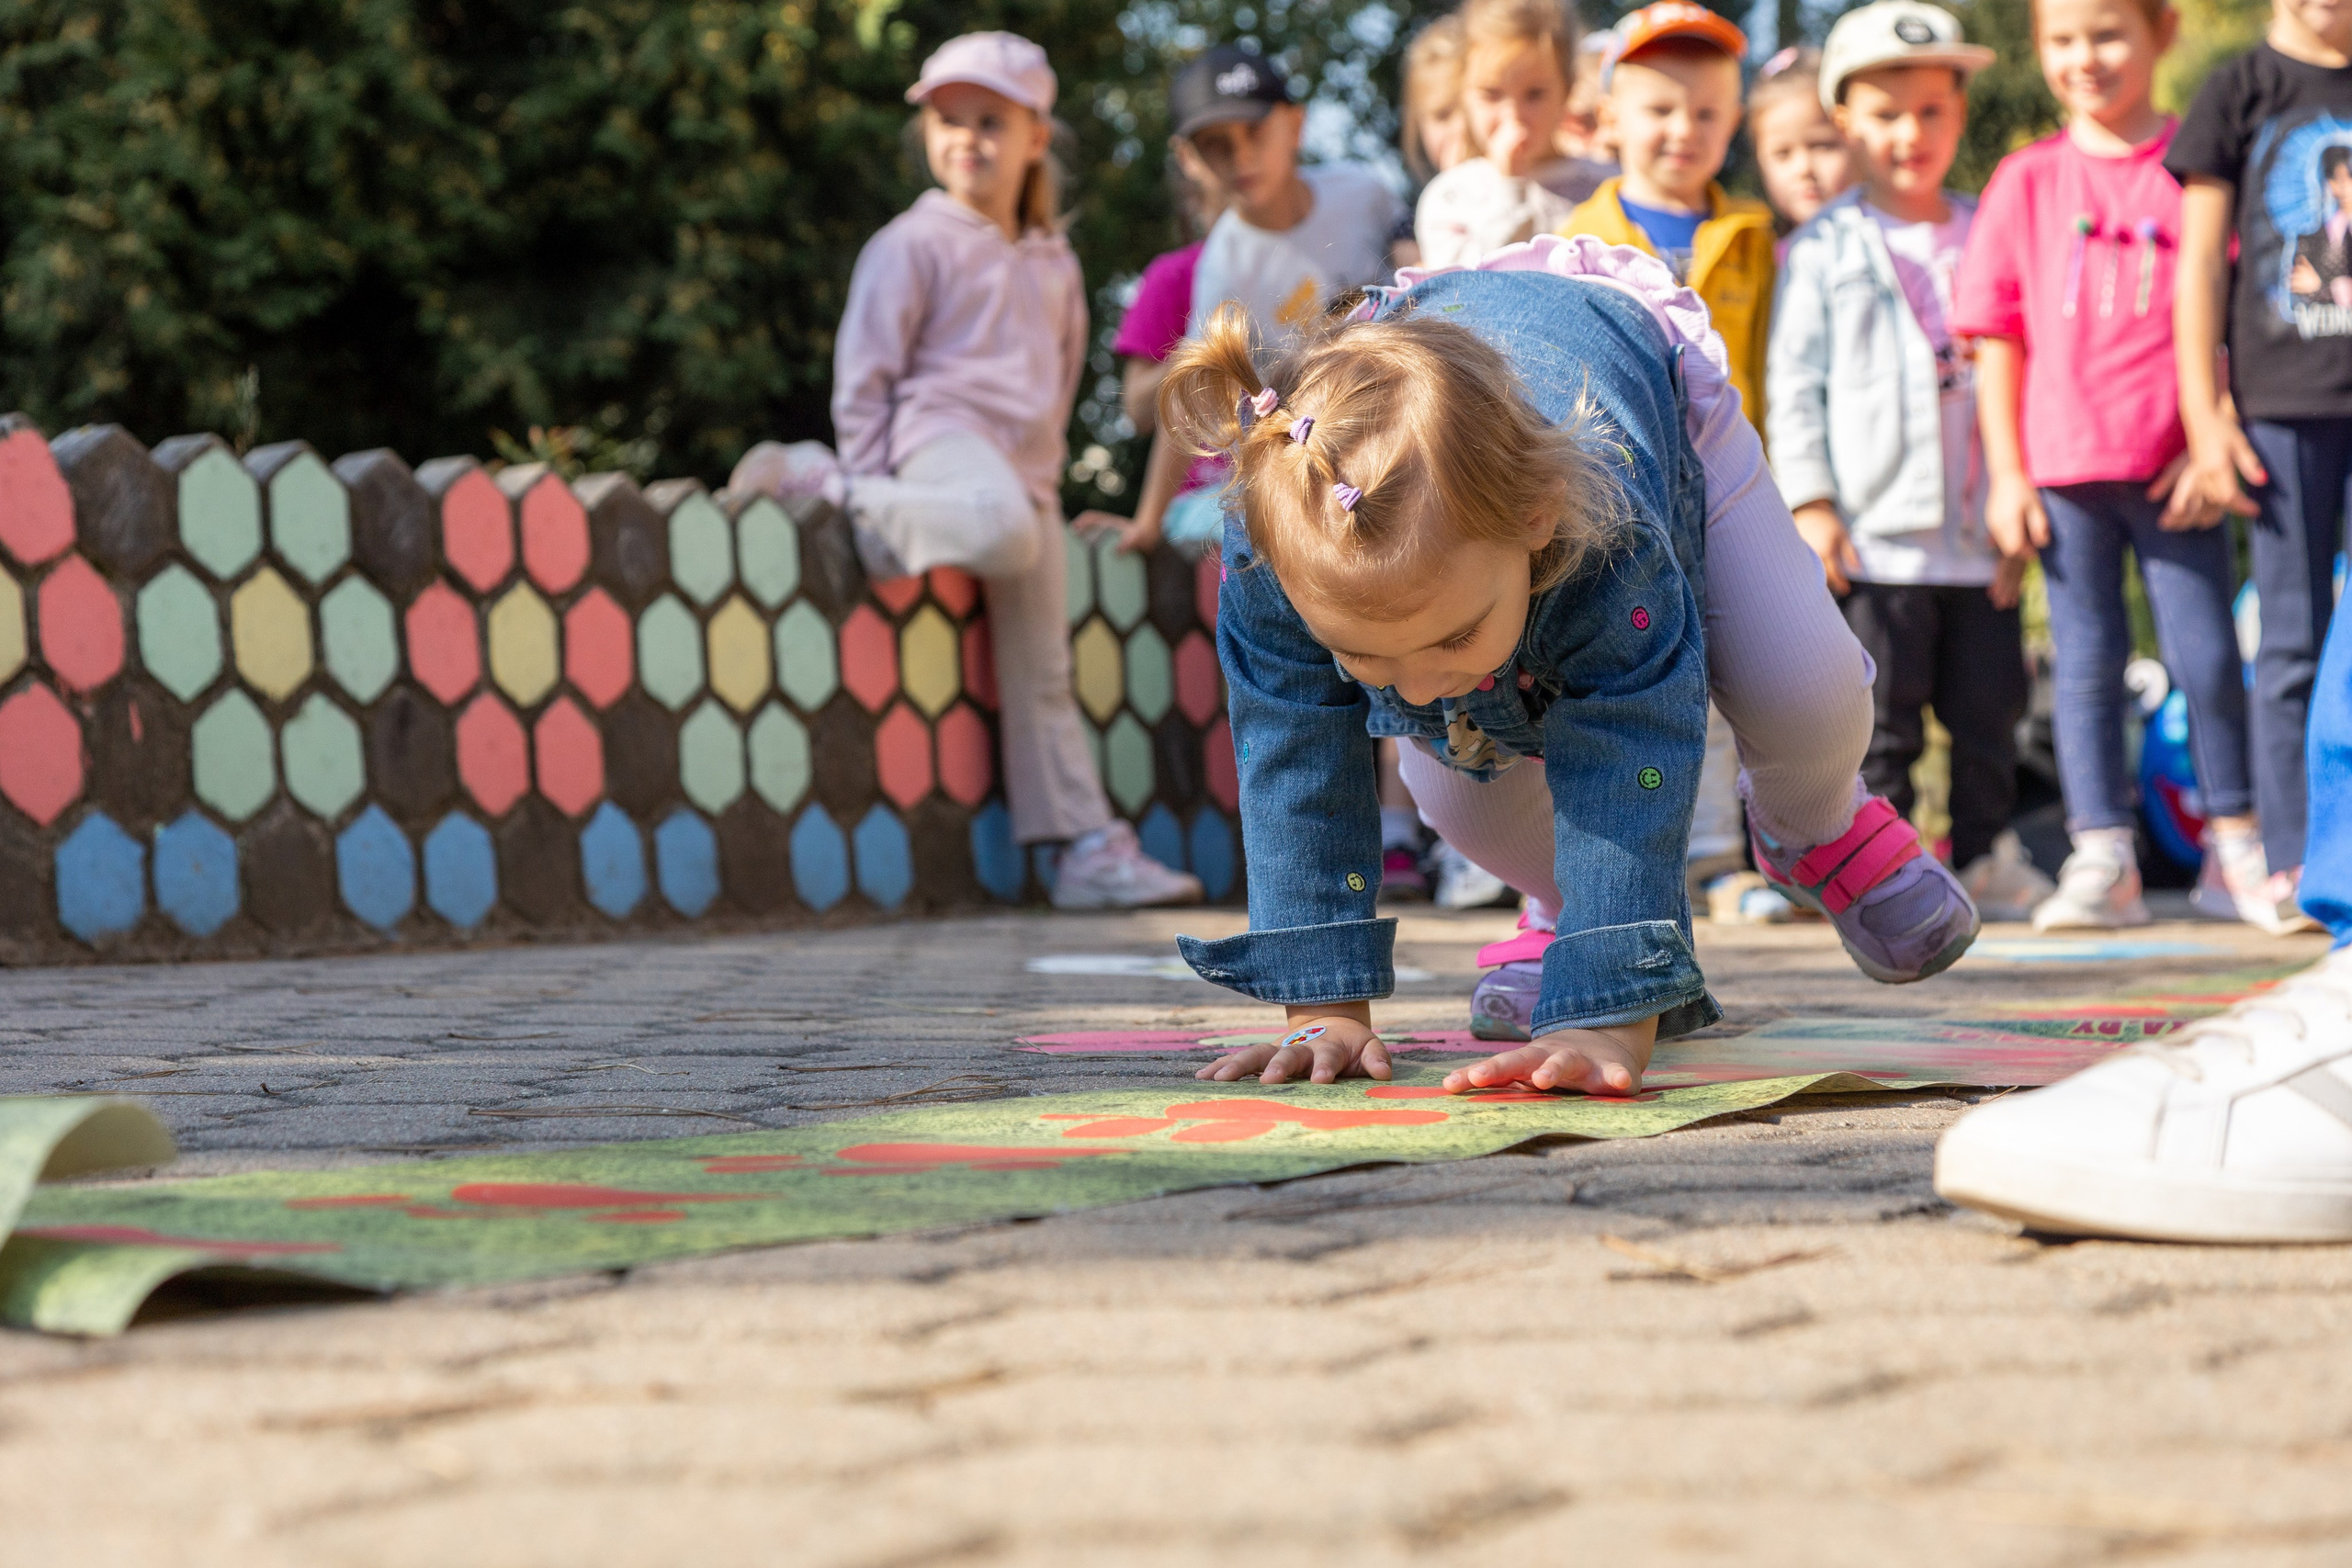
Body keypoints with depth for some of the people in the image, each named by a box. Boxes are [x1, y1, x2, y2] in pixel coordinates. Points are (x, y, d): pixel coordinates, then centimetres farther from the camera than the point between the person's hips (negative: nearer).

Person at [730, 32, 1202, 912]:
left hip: (1025, 475, 6)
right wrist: (874, 479, -9)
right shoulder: (913, 245, 2)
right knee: (1003, 531, -41)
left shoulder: (1055, 265, 21)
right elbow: (864, 374, -1)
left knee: (1042, 675, 2)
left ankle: (1089, 848, 1)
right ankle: (825, 488, -23)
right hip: (943, 437, -6)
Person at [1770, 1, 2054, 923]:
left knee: (1988, 708, 8)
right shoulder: (1822, 250, 3)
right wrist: (1810, 504, -9)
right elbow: (1793, 386, 0)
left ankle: (1981, 855, 19)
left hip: (1981, 535, 3)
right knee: (1880, 717, -2)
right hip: (1873, 535, -3)